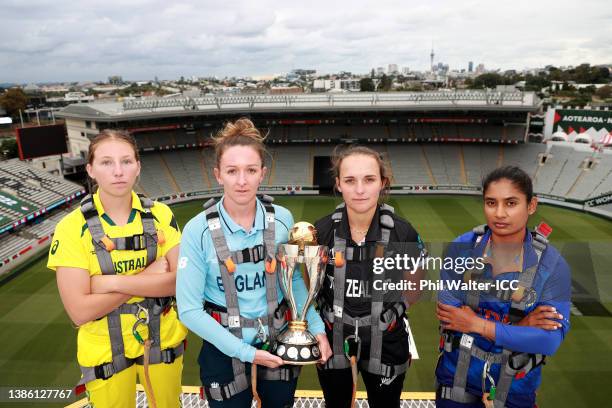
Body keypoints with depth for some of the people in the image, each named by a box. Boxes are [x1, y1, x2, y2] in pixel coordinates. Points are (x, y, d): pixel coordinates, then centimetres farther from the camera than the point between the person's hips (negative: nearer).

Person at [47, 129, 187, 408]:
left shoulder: (160, 215, -10)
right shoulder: (72, 228, -15)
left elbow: (179, 281, -14)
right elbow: (79, 311, -19)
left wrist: (114, 283, -22)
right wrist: (148, 276, -21)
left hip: (162, 341, 2)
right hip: (105, 350, -2)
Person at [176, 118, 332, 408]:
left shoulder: (282, 219, -9)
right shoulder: (198, 230, -16)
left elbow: (294, 280, 4)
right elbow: (189, 309, -14)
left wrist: (316, 327, -7)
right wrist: (244, 351, -16)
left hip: (278, 344, 2)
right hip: (225, 351, -2)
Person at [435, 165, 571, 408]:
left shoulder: (552, 264, -14)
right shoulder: (462, 247, -13)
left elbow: (550, 339, -19)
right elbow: (448, 315, -16)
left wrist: (477, 324, -21)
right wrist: (517, 327, -20)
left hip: (514, 386, 0)